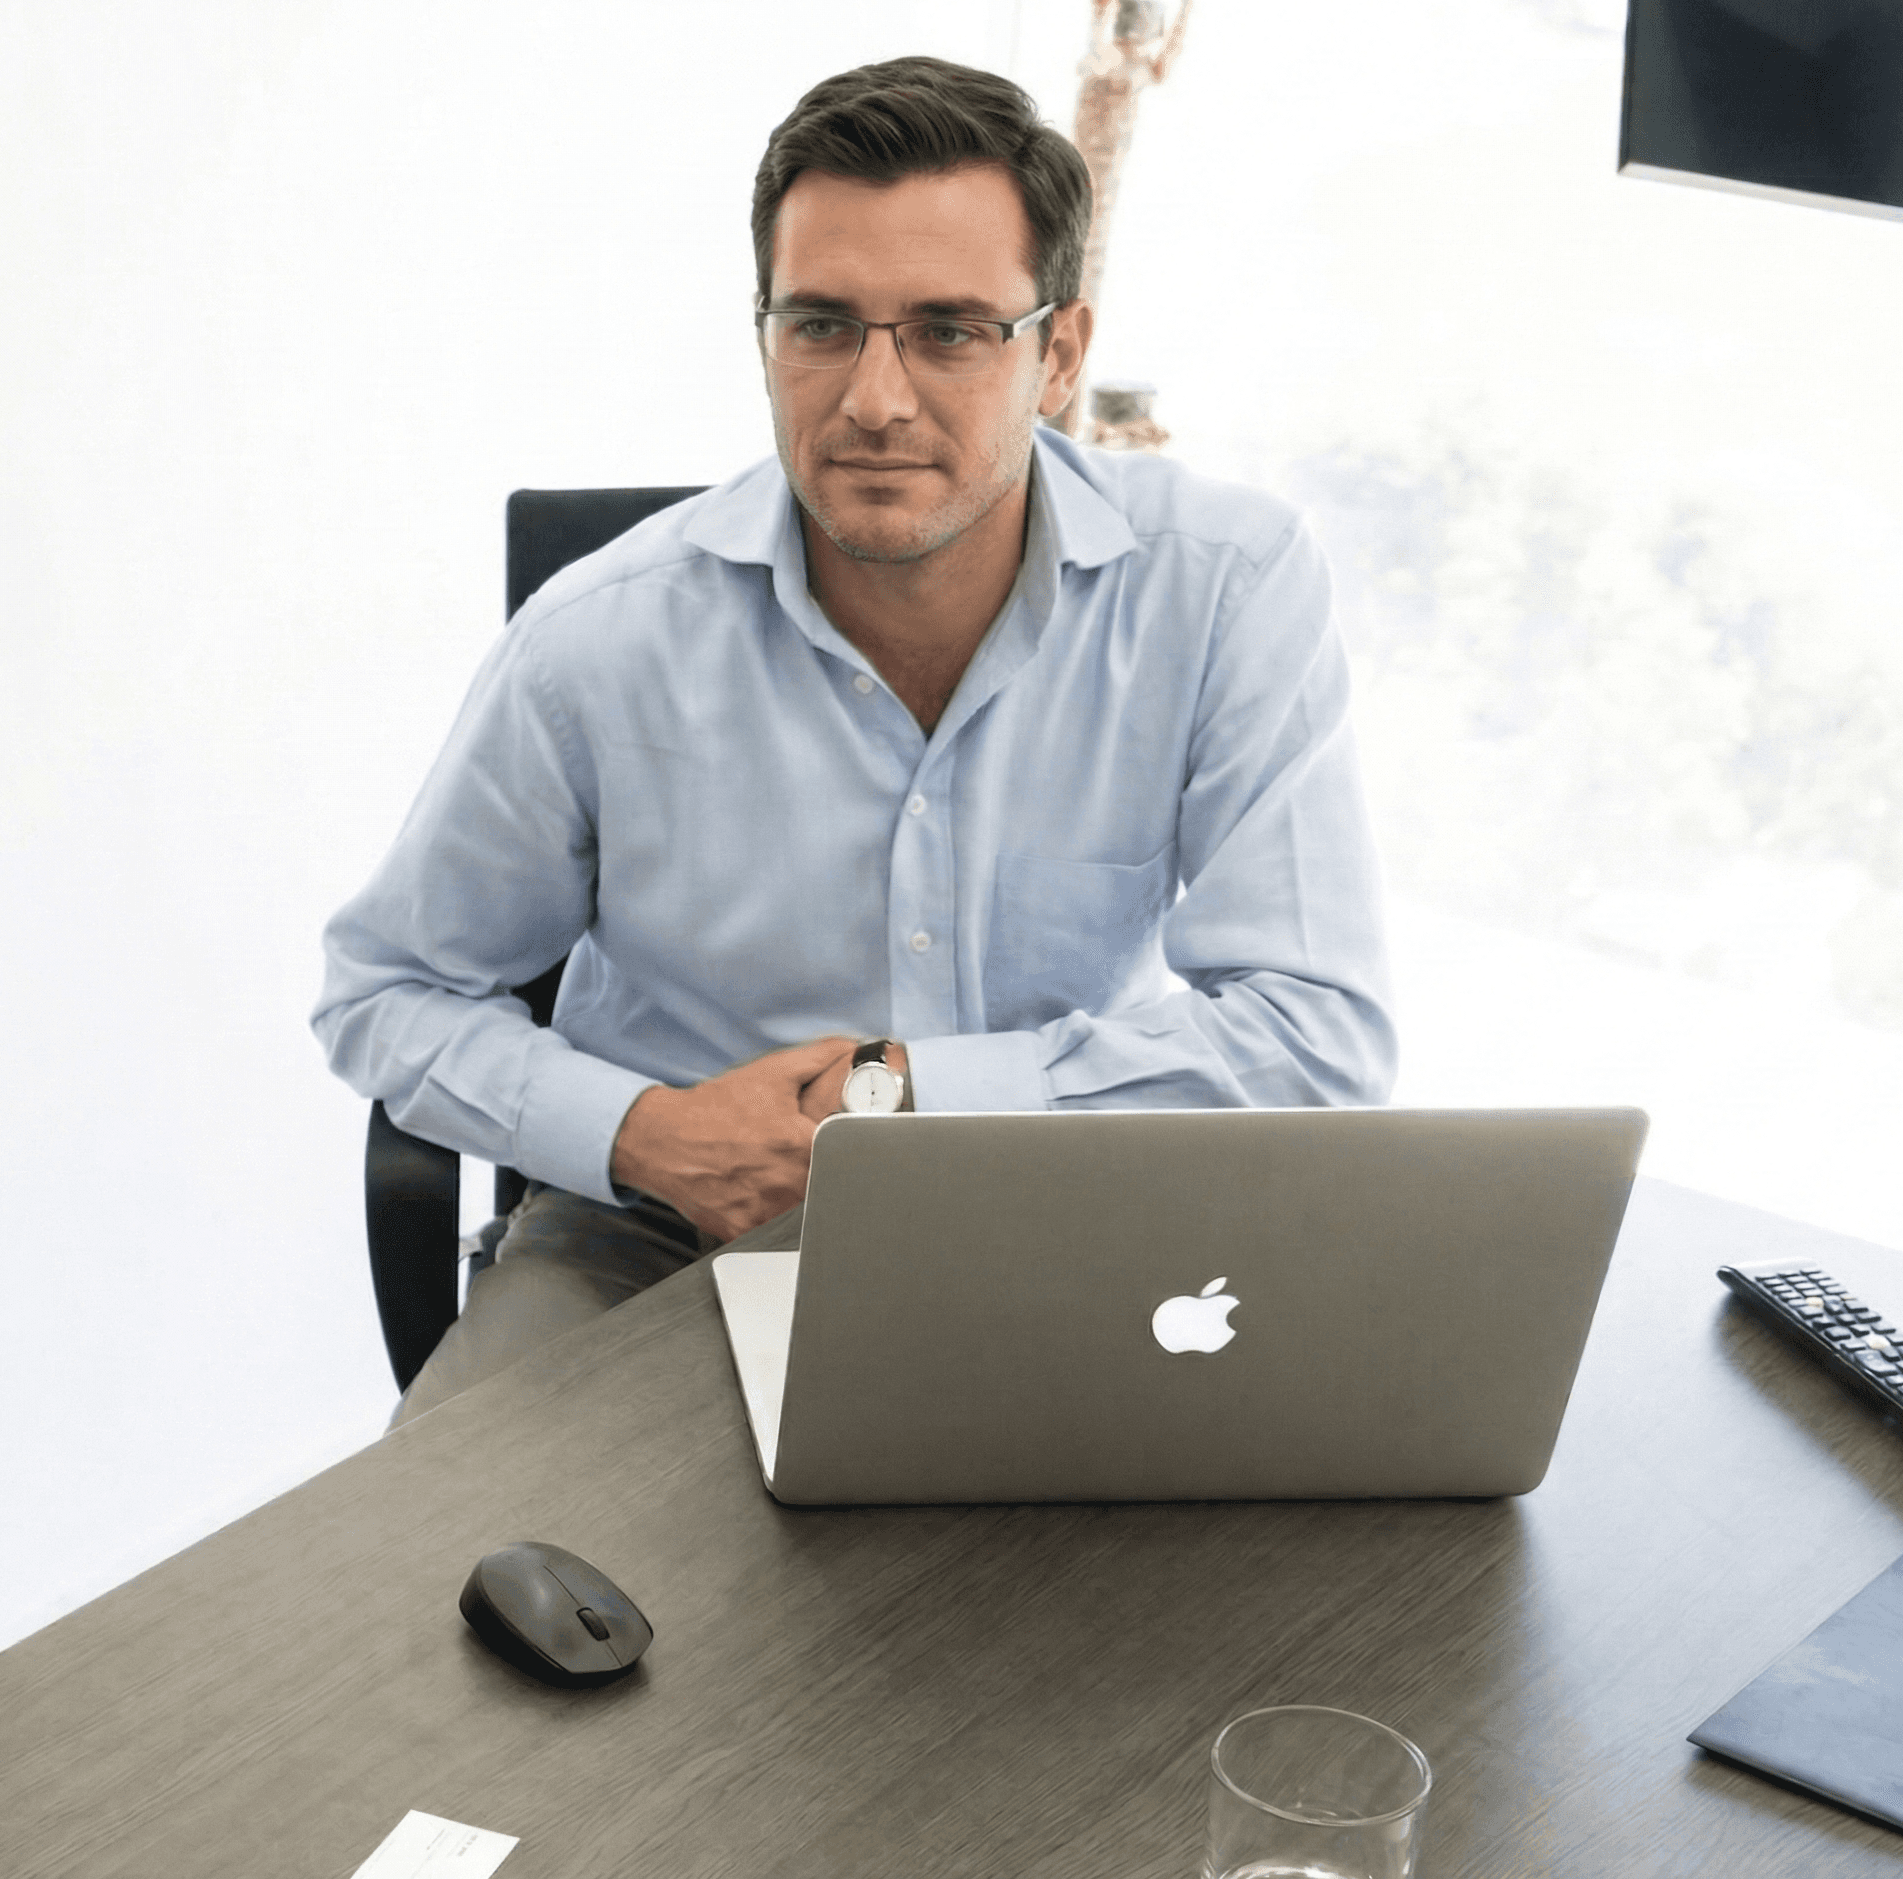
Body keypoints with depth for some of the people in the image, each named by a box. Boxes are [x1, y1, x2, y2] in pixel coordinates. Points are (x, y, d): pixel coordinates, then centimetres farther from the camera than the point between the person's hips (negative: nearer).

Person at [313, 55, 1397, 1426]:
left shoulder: (1233, 590, -13)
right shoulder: (603, 644, -12)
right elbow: (385, 989, 3)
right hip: (666, 1247, 1)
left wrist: (902, 1092, -19)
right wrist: (641, 1135, -16)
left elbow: (1320, 1040, -16)